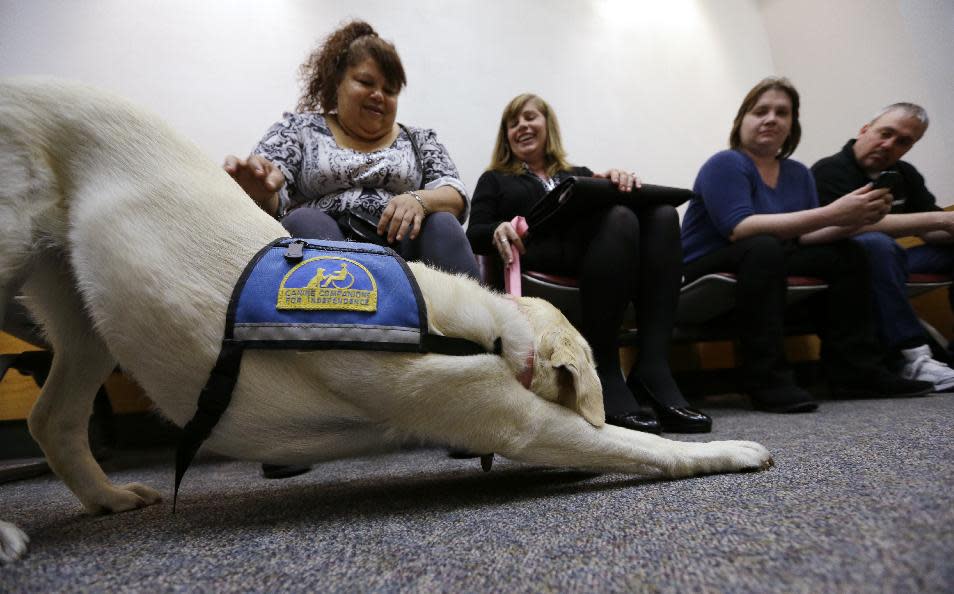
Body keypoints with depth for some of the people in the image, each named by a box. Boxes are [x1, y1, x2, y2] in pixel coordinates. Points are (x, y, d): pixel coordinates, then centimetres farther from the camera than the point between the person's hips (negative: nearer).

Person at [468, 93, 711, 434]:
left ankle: (653, 369, -35)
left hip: (597, 249, 4)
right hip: (540, 257, -4)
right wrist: (499, 230, -15)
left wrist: (622, 182, -9)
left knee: (662, 214, -26)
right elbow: (474, 236, 9)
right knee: (620, 218, -32)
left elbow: (606, 208, 15)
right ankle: (604, 376, -36)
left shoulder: (579, 174, 35)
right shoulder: (495, 180, 27)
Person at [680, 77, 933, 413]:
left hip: (766, 269, 7)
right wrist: (832, 213, -28)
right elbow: (739, 228, -27)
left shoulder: (798, 173, 12)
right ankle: (765, 381, -33)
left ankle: (854, 371, -3)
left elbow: (804, 237, 3)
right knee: (765, 247, -33)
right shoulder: (726, 164, -10)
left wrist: (854, 220, -16)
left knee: (847, 254, -1)